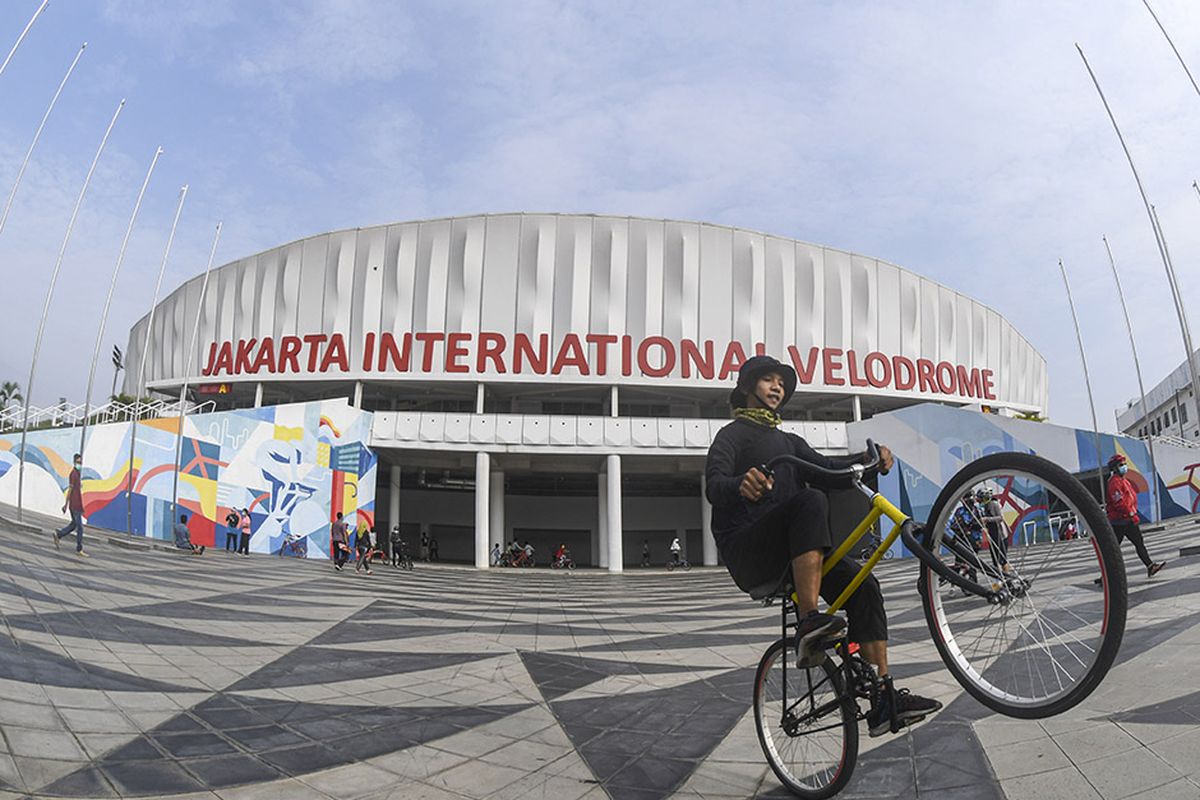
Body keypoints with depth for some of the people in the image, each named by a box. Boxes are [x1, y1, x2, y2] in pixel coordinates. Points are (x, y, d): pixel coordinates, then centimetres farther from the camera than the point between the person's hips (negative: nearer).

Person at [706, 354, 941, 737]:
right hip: (746, 552, -7)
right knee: (810, 500, -31)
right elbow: (714, 486, -14)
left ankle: (883, 699, -7)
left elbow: (822, 464, 6)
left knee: (863, 583, -11)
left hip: (790, 555, 7)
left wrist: (866, 458, -14)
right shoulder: (733, 434, 5)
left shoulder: (789, 442, 28)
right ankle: (808, 624, -37)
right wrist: (740, 485, -39)